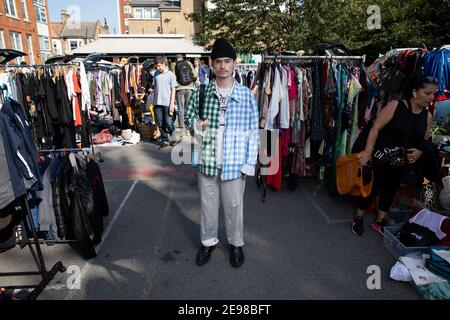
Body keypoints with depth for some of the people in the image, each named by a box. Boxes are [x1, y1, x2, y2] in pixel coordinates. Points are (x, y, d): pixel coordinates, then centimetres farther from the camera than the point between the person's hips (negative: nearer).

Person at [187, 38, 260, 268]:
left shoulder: (246, 96, -5)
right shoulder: (201, 93, 0)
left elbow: (253, 132, -2)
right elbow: (190, 117, 13)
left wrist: (249, 164, -6)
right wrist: (197, 125, -12)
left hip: (234, 163, -2)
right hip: (207, 161, 2)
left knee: (234, 206, 14)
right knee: (207, 205, 16)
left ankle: (236, 243, 37)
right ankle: (208, 242, 39)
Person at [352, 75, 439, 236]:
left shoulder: (427, 116, 4)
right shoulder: (395, 105, -13)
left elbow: (424, 141, 16)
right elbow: (375, 129, -15)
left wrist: (420, 151, -6)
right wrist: (368, 152, -21)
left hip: (402, 164, 6)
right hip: (380, 159, -6)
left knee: (390, 191, 17)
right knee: (371, 189, 4)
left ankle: (379, 221, 36)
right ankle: (358, 219, 26)